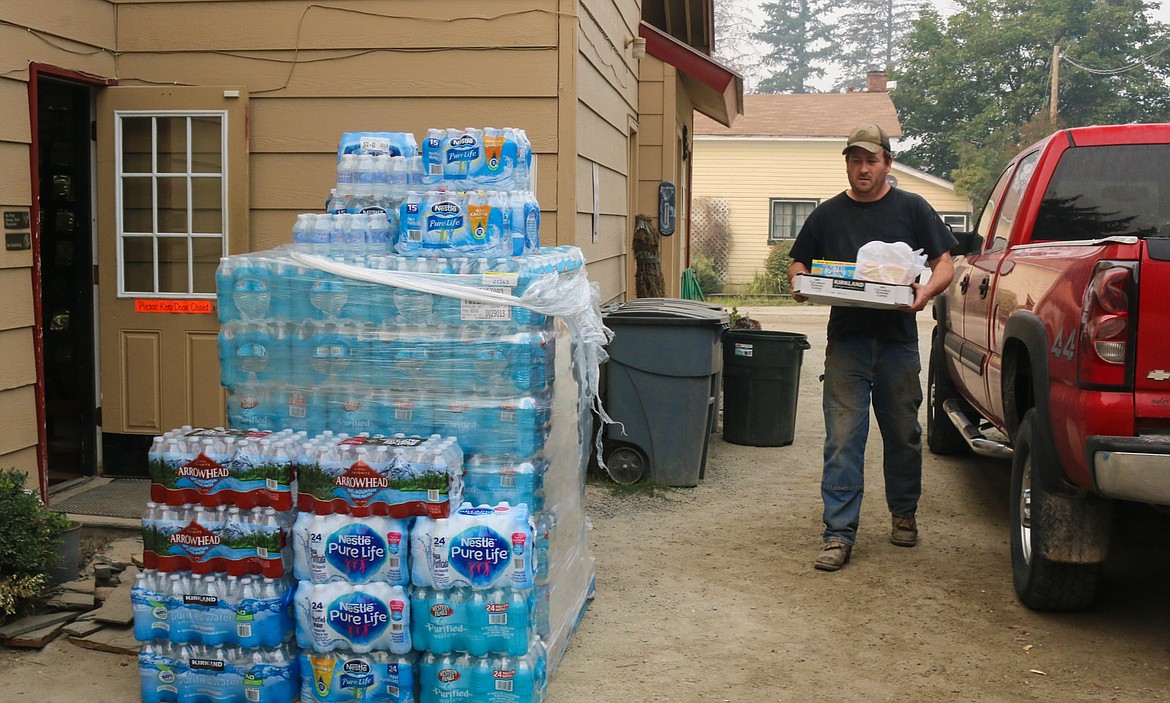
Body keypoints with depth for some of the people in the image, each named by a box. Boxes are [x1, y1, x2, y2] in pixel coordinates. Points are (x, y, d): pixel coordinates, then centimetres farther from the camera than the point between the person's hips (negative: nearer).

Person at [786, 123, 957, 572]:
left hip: (898, 341, 0)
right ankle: (839, 534, -1)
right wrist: (801, 283, -9)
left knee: (903, 435, 13)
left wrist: (926, 292, -17)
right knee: (842, 440, -5)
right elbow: (798, 264, 15)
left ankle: (903, 514, 33)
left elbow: (945, 264, 4)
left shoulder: (912, 209, 6)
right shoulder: (827, 214, 10)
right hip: (846, 341, 0)